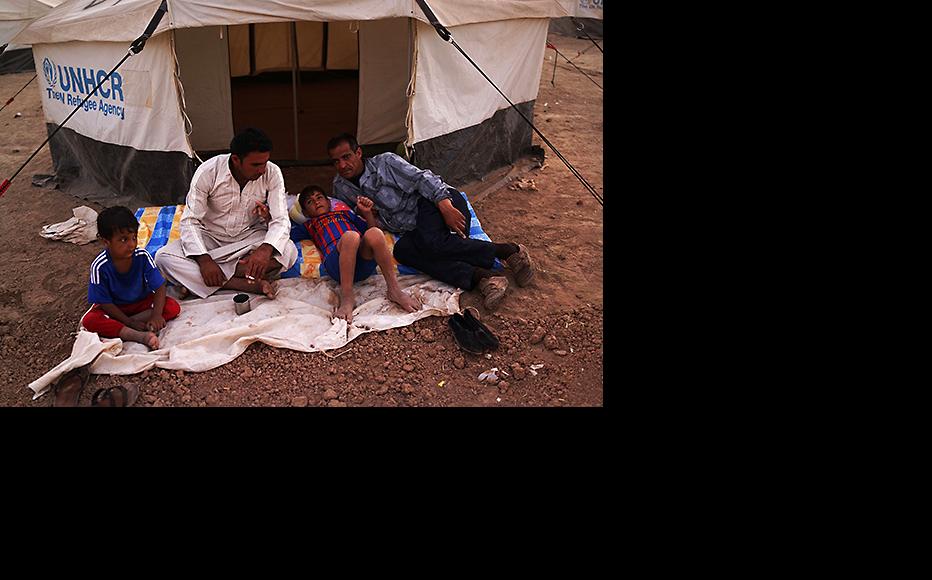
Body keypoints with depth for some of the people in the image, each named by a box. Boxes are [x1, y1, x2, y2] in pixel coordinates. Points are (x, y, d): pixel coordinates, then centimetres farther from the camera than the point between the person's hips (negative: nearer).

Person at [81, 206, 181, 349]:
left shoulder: (142, 256, -20)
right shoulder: (99, 266, -23)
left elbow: (159, 288, -18)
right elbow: (105, 302, -17)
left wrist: (156, 315, -33)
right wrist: (128, 321, -25)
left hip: (142, 302, 2)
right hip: (115, 308, -1)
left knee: (173, 307, -23)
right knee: (89, 321, -30)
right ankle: (140, 336, -41)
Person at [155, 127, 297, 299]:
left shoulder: (272, 173, -17)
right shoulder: (208, 171, -20)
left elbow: (281, 220, -21)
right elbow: (190, 220, -17)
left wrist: (265, 249, -42)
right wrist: (204, 260, -32)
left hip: (249, 236, 1)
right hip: (210, 237, -1)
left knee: (288, 251, -30)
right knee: (163, 257, -25)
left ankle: (195, 280, -24)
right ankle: (252, 285, -31)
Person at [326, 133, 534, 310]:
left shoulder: (385, 162, -1)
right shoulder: (341, 187, 16)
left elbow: (422, 178, -9)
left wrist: (445, 207, -23)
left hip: (436, 200, -5)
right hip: (414, 230, 5)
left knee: (430, 242, -35)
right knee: (401, 250, -28)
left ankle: (507, 251, -26)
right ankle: (480, 277, -39)